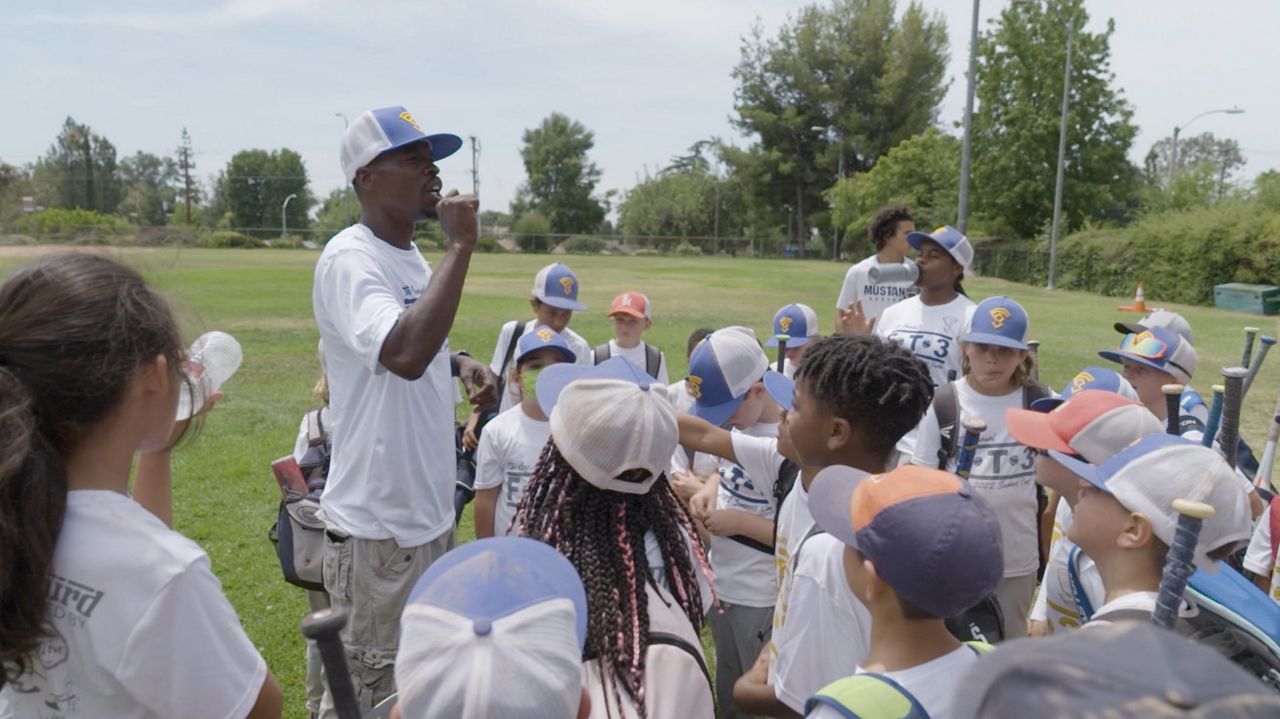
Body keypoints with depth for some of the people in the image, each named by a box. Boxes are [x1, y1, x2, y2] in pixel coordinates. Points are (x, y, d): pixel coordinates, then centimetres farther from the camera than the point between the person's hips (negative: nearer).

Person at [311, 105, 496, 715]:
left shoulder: (414, 257, 8)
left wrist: (460, 362, 2)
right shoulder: (350, 259, -19)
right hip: (377, 523, -9)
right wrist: (460, 245, -28)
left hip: (429, 510, 9)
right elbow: (405, 354, -36)